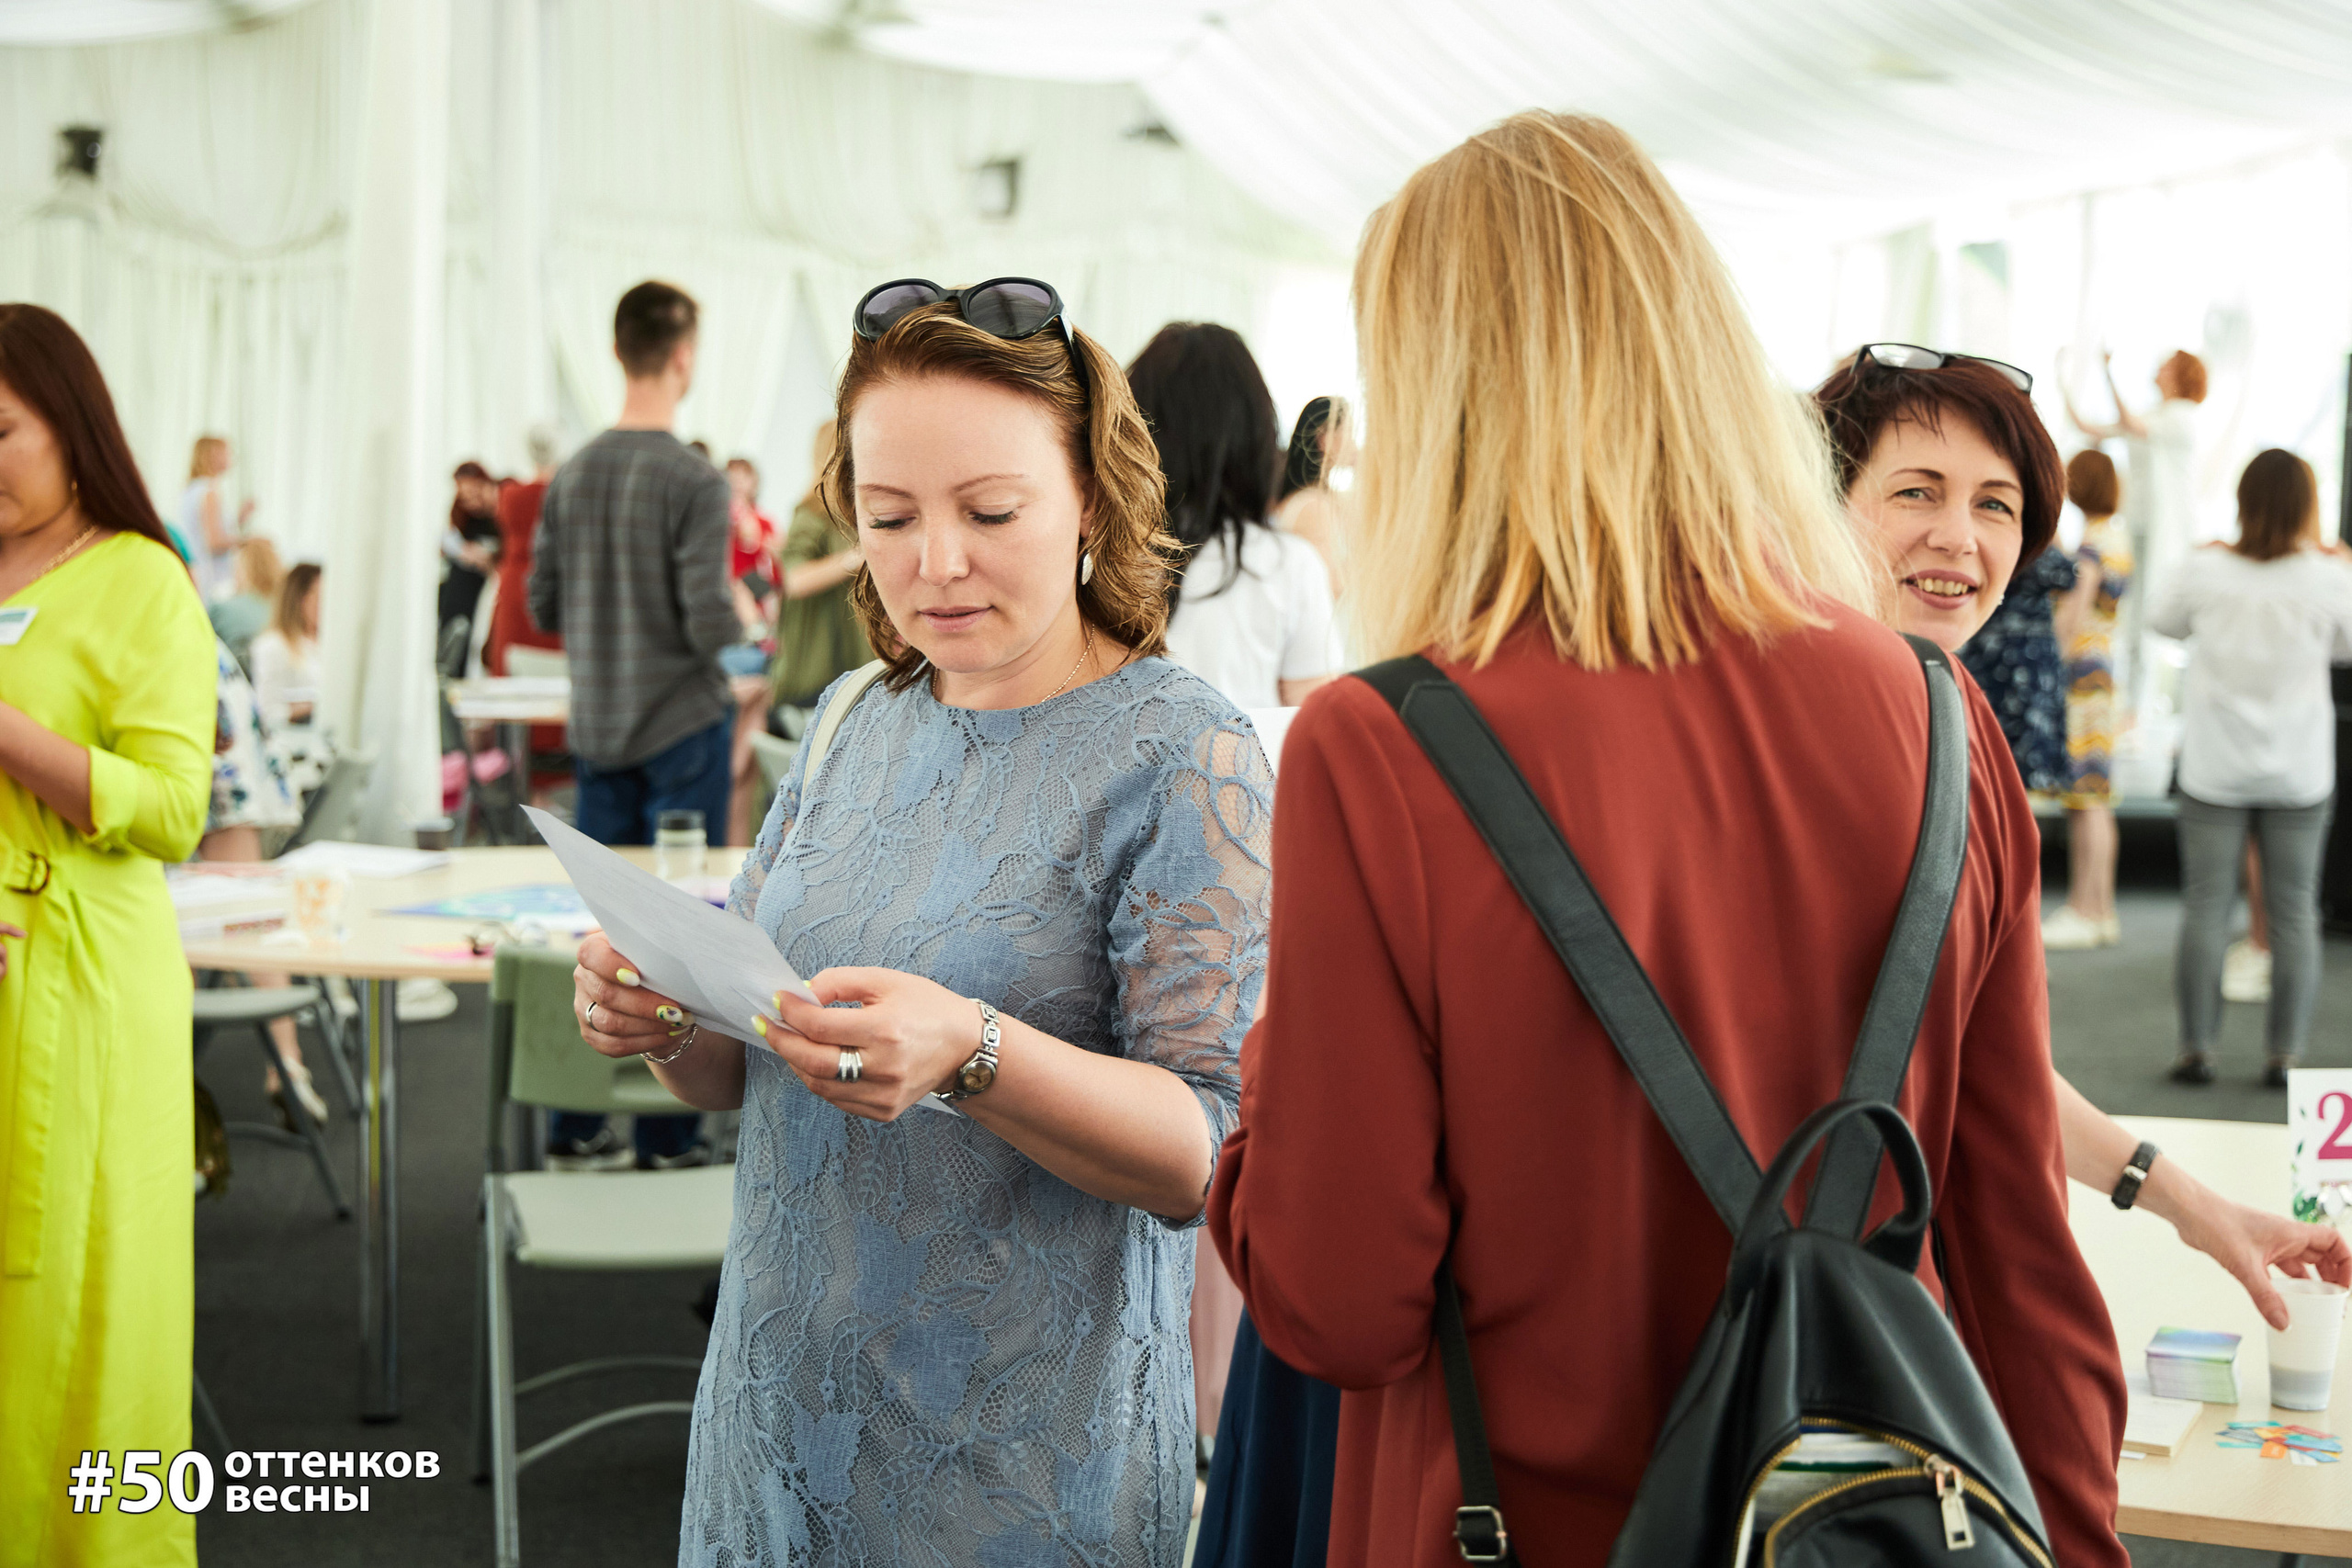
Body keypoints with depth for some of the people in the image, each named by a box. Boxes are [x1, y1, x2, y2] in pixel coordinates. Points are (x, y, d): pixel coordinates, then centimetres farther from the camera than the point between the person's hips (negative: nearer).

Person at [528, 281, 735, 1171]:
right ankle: (668, 1141, 7)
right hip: (681, 726, -6)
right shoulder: (694, 482, -16)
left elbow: (542, 606, 7)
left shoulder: (572, 476, 3)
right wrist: (742, 623, 2)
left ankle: (576, 1130, 18)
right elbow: (710, 623, -19)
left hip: (598, 730, 6)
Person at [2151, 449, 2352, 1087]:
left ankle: (2196, 1049, 7)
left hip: (2215, 770, 0)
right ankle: (2284, 1054, 9)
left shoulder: (2208, 572, -9)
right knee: (2293, 910, 7)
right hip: (2299, 772, 0)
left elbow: (2162, 622, 10)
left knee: (2205, 906, 5)